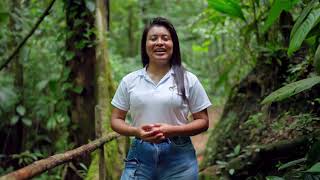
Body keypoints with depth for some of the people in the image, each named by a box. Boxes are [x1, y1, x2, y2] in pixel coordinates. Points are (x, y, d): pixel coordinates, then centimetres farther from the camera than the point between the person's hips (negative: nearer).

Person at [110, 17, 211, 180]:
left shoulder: (188, 80, 1)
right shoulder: (129, 81, 5)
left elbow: (203, 121, 1)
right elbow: (116, 119, 8)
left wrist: (172, 130, -15)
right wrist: (136, 131, -13)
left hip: (179, 157, -1)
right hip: (140, 155, 1)